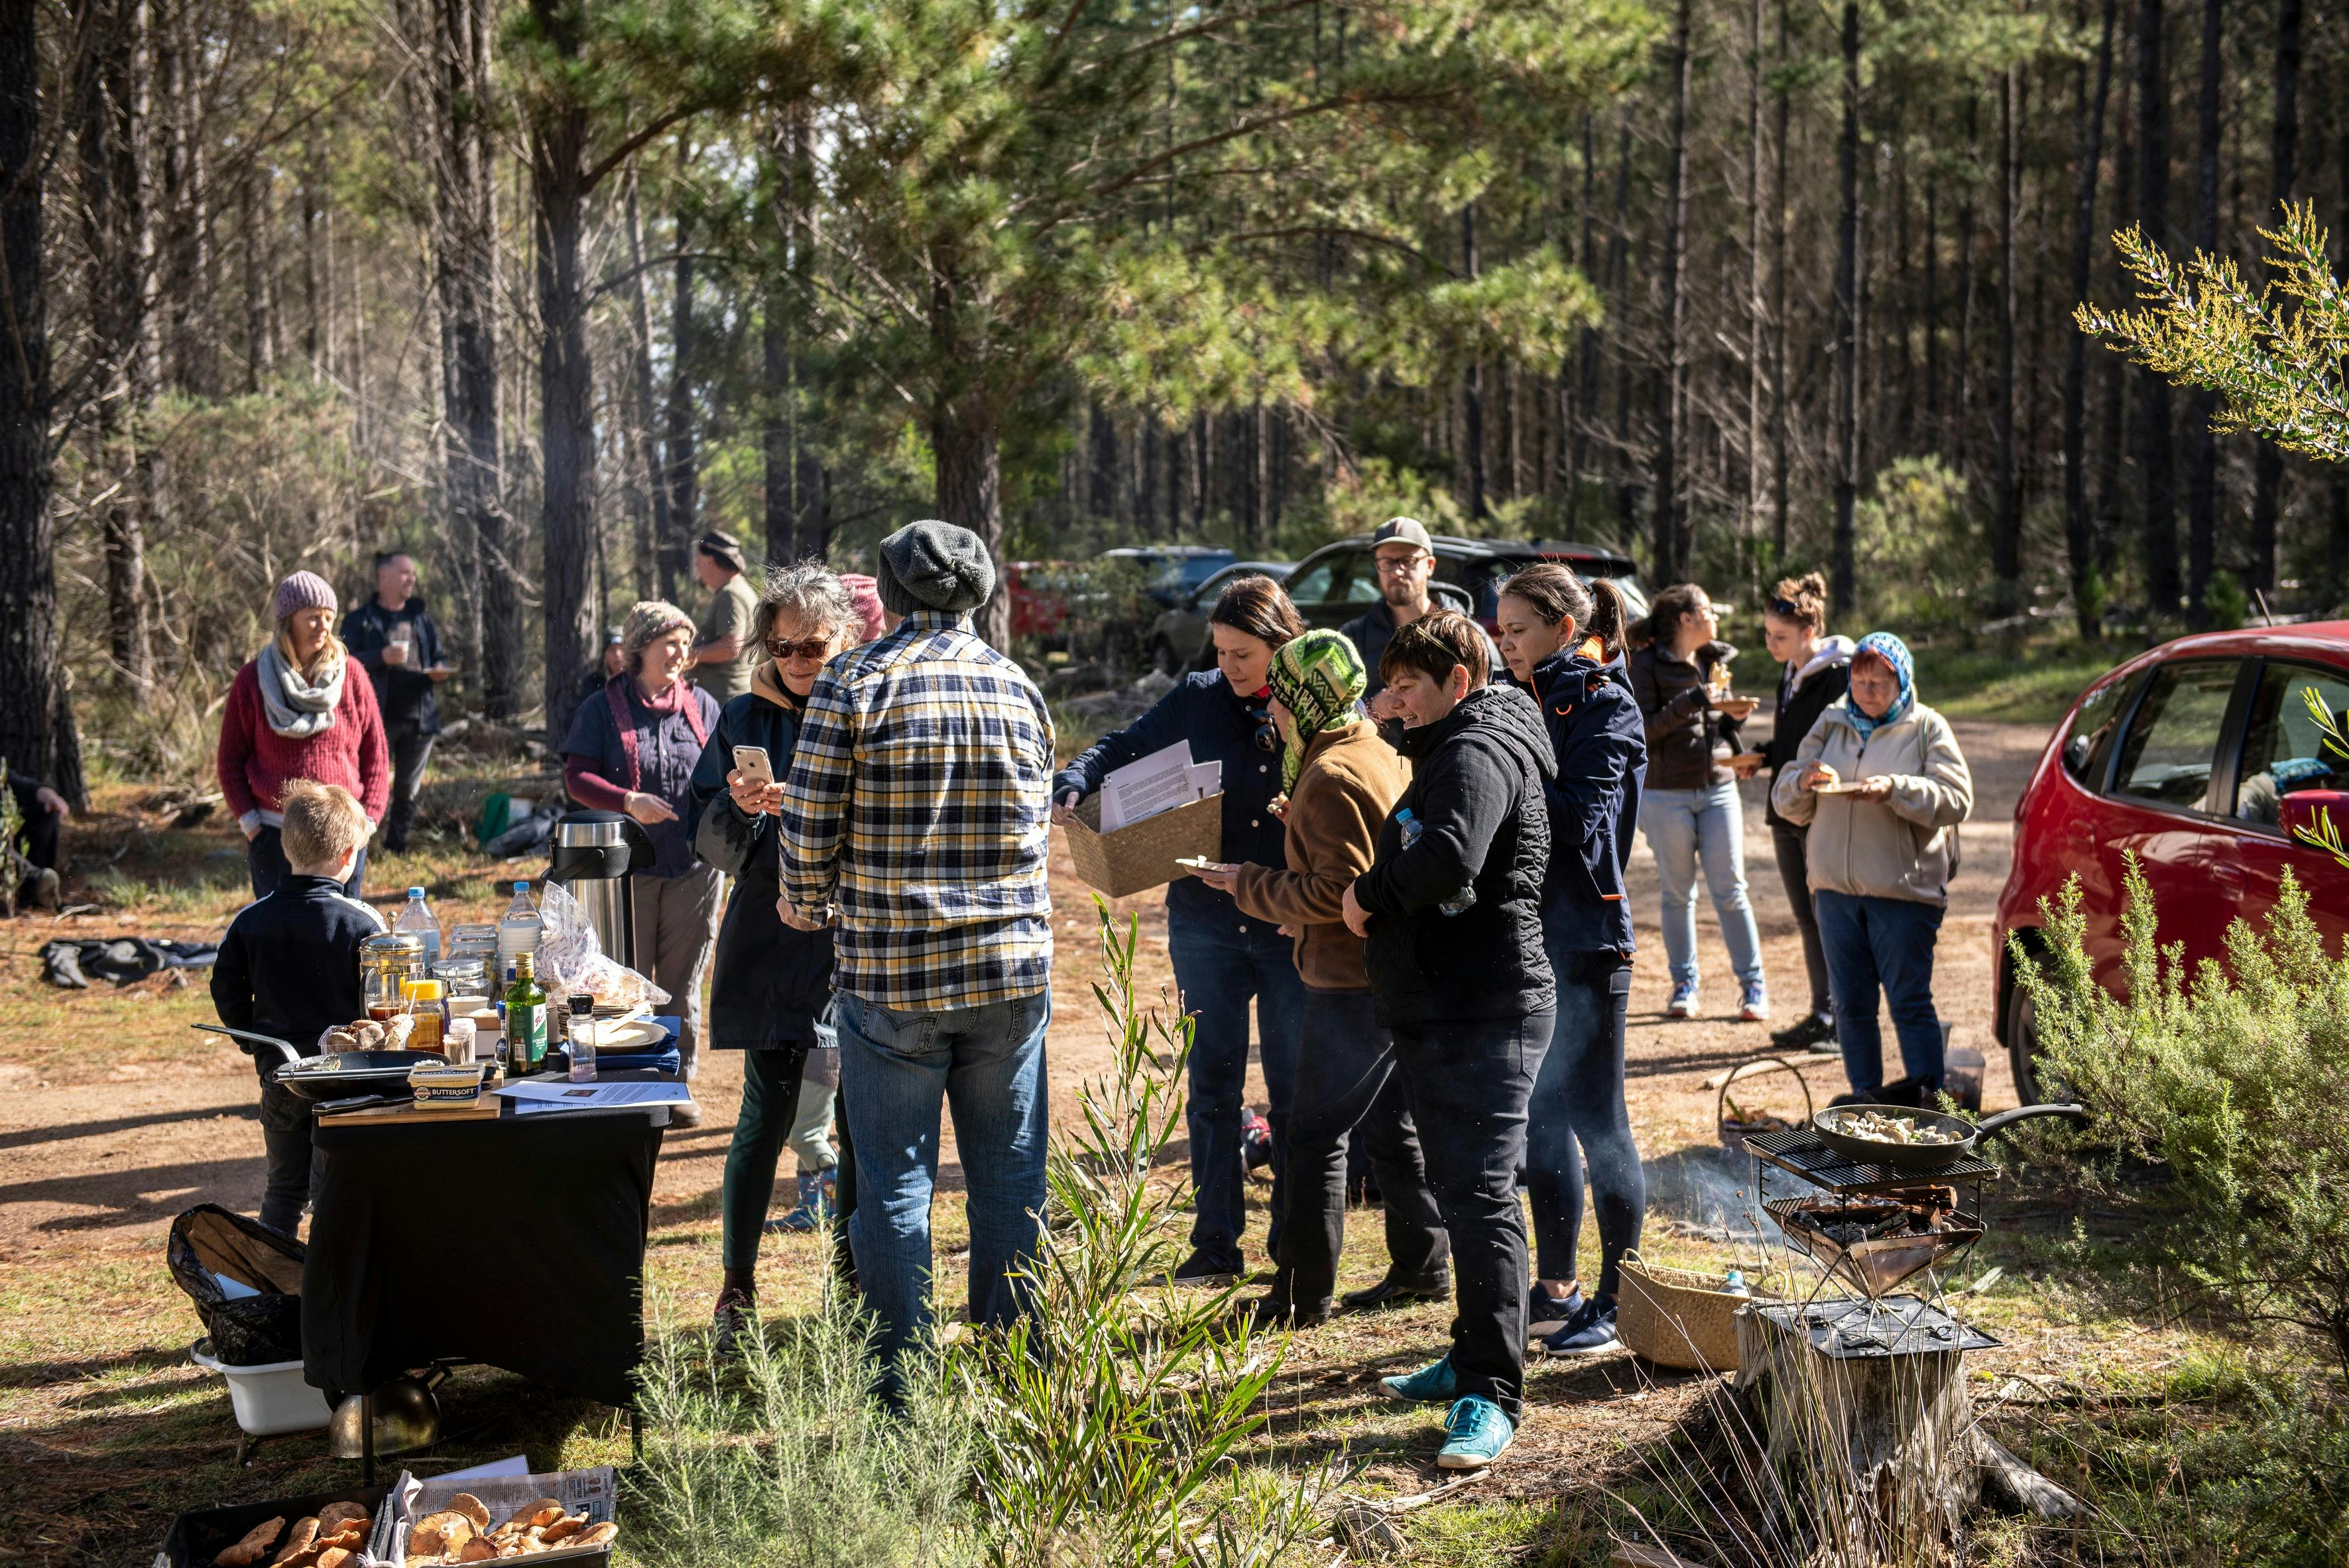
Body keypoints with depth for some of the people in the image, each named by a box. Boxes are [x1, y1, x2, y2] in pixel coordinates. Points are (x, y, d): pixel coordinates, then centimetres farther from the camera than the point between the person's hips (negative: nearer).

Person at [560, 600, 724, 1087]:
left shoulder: (700, 705, 9)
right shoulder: (603, 709, 0)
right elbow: (576, 777, -5)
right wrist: (628, 801, -21)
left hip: (694, 866, 2)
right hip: (628, 865, -2)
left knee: (682, 983, 10)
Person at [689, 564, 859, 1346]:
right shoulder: (748, 719, 5)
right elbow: (708, 836, 5)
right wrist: (740, 809, -16)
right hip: (775, 937, 0)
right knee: (769, 1113, -2)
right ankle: (736, 1285, 11)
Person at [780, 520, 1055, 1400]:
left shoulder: (854, 684, -7)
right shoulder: (1020, 689, 4)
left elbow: (810, 826, -6)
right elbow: (1037, 827, 12)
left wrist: (806, 904, 13)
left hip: (889, 974, -3)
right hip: (1013, 971, 3)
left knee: (894, 1185, 5)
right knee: (1010, 1179, 11)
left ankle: (902, 1386, 9)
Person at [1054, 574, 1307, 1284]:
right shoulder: (1198, 697, 3)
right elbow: (1124, 746, 8)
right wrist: (1072, 786, -11)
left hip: (1291, 926, -2)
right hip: (1206, 920, 2)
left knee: (1293, 1089, 6)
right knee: (1213, 1083, 7)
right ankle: (1216, 1243, 16)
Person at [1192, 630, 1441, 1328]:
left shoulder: (1333, 776, -18)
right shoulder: (1382, 754, 13)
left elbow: (1340, 889, -22)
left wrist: (1251, 886, -12)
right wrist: (1303, 917, 17)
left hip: (1352, 982, -10)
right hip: (1389, 971, 10)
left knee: (1314, 1134, -5)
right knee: (1388, 1122, 19)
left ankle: (1302, 1294, -1)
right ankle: (1424, 1263, 27)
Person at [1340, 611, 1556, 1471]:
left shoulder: (1478, 751, -14)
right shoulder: (1451, 749, 21)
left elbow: (1449, 858, -31)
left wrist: (1370, 895, -16)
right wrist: (1378, 894, 8)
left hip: (1484, 1013, -11)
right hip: (1441, 1007, 11)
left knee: (1482, 1199, -11)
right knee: (1460, 1192, 18)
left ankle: (1490, 1396, -11)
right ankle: (1472, 1359, 30)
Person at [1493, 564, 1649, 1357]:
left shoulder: (1603, 706, -11)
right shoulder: (1534, 703, 14)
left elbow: (1576, 820, -21)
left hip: (1587, 942, -8)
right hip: (1531, 935, 8)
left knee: (1595, 1121, -1)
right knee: (1542, 1115, 13)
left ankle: (1617, 1299, 9)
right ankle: (1556, 1289, 24)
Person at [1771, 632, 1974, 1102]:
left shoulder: (1927, 728, 1)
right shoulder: (1830, 725, 13)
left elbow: (1957, 799, -9)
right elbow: (1786, 802, 12)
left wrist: (1895, 790, -22)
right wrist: (1804, 782, -10)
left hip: (1905, 890, -4)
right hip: (1836, 888, 5)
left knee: (1910, 1003, -3)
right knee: (1852, 1005, 8)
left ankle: (1928, 1099, 2)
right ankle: (1865, 1098, 16)